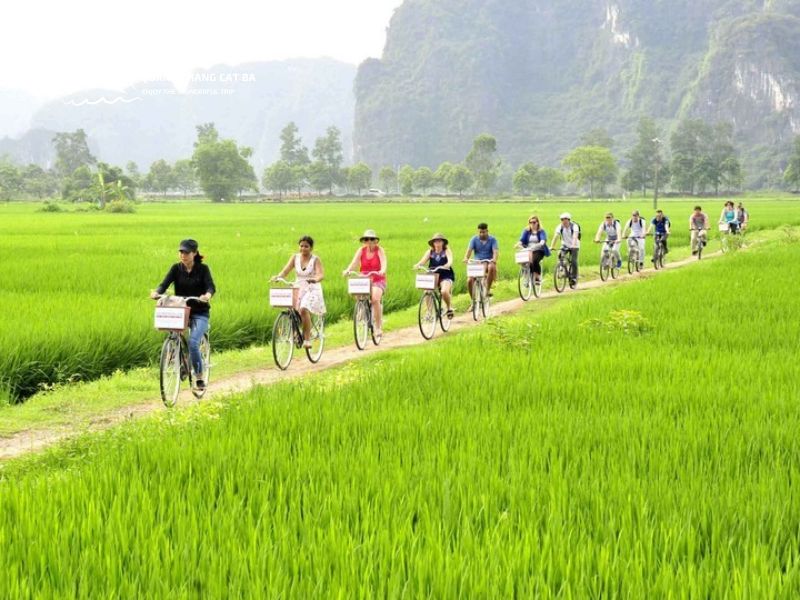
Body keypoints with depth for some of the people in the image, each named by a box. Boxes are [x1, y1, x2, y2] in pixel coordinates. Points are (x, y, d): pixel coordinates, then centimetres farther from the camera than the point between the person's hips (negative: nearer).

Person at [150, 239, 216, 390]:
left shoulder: (202, 269, -4)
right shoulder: (176, 268, 3)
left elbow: (211, 286, -17)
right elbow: (165, 283, -10)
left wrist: (207, 295, -41)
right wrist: (156, 292, -33)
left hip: (199, 313, -3)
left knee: (193, 342, -22)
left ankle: (199, 377, -9)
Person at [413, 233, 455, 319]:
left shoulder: (447, 251, -1)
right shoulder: (430, 252, 6)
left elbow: (450, 261, -18)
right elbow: (423, 260, -8)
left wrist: (446, 266, -41)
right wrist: (418, 265, -31)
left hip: (446, 276, -3)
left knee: (444, 291, -30)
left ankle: (449, 308, -1)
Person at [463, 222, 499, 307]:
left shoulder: (492, 239, 0)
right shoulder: (474, 239, 4)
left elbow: (495, 251, -14)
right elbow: (469, 249, -10)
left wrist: (494, 259, -37)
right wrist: (466, 258, -32)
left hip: (488, 263, -2)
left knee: (491, 267, -39)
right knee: (469, 281, -17)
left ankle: (488, 289, -23)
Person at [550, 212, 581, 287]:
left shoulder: (574, 226, -20)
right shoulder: (560, 227, -11)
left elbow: (575, 236, -34)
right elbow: (555, 236, -21)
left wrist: (573, 245, -50)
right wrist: (552, 246, -34)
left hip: (574, 246, -3)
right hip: (565, 245, 3)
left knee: (573, 261, -17)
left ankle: (574, 278, -5)